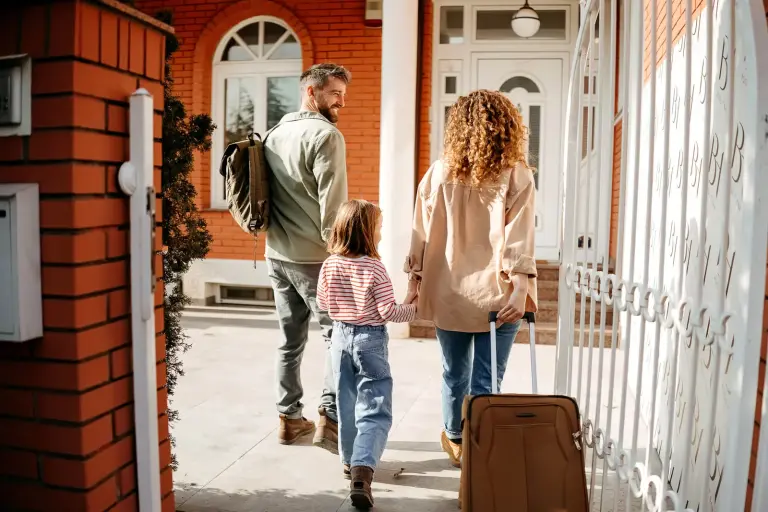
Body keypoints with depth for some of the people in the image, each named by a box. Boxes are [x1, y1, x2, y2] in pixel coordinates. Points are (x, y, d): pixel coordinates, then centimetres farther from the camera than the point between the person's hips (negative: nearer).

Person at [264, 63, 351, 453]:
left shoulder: (274, 134, 13)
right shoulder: (325, 135, -11)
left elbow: (266, 195, 16)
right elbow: (332, 204, -16)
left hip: (277, 254, 8)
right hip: (315, 256, -8)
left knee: (290, 337, 14)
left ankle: (289, 418, 22)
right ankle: (330, 417, -5)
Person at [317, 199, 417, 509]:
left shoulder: (330, 265, -3)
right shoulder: (374, 267, -18)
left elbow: (323, 304, 8)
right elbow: (388, 312, -16)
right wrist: (411, 310, 1)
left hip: (341, 336, 6)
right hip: (370, 340, -5)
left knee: (347, 405, 20)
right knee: (375, 410, -1)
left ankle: (350, 462, 34)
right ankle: (362, 469, -17)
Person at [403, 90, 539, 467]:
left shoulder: (439, 173, -1)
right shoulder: (517, 176, -5)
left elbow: (421, 234, 2)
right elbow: (519, 239, -13)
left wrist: (414, 279, 11)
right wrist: (520, 288, -14)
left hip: (449, 294, 3)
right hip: (496, 297, -2)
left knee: (455, 374, 19)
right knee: (486, 381, 6)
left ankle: (455, 440, 41)